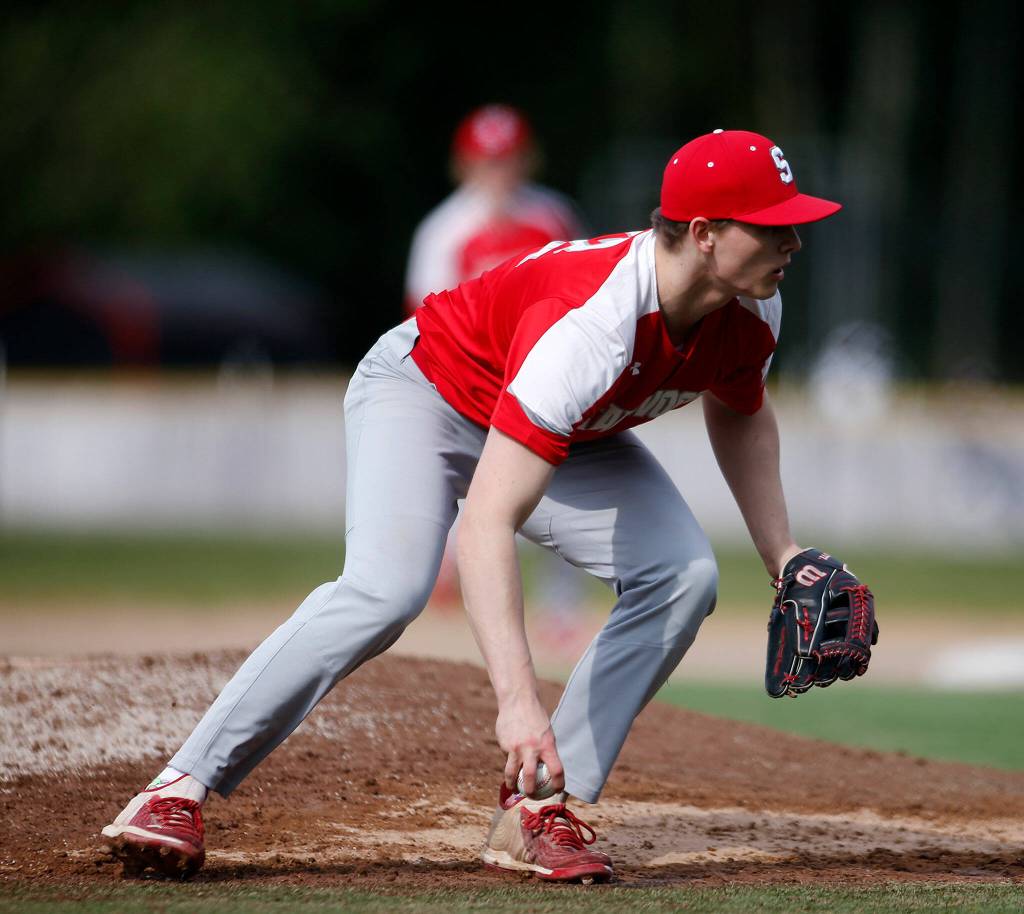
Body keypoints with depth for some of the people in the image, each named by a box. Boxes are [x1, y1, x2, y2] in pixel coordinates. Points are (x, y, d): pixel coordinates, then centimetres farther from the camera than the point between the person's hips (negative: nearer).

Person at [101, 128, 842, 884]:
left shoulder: (752, 309, -19)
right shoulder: (588, 327, -43)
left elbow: (740, 412, 9)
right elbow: (488, 521, -50)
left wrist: (782, 555, 2)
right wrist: (517, 701, -57)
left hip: (570, 435, 7)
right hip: (425, 392, -7)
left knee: (682, 576, -14)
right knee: (387, 589, -32)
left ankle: (539, 814, -13)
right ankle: (178, 792, -27)